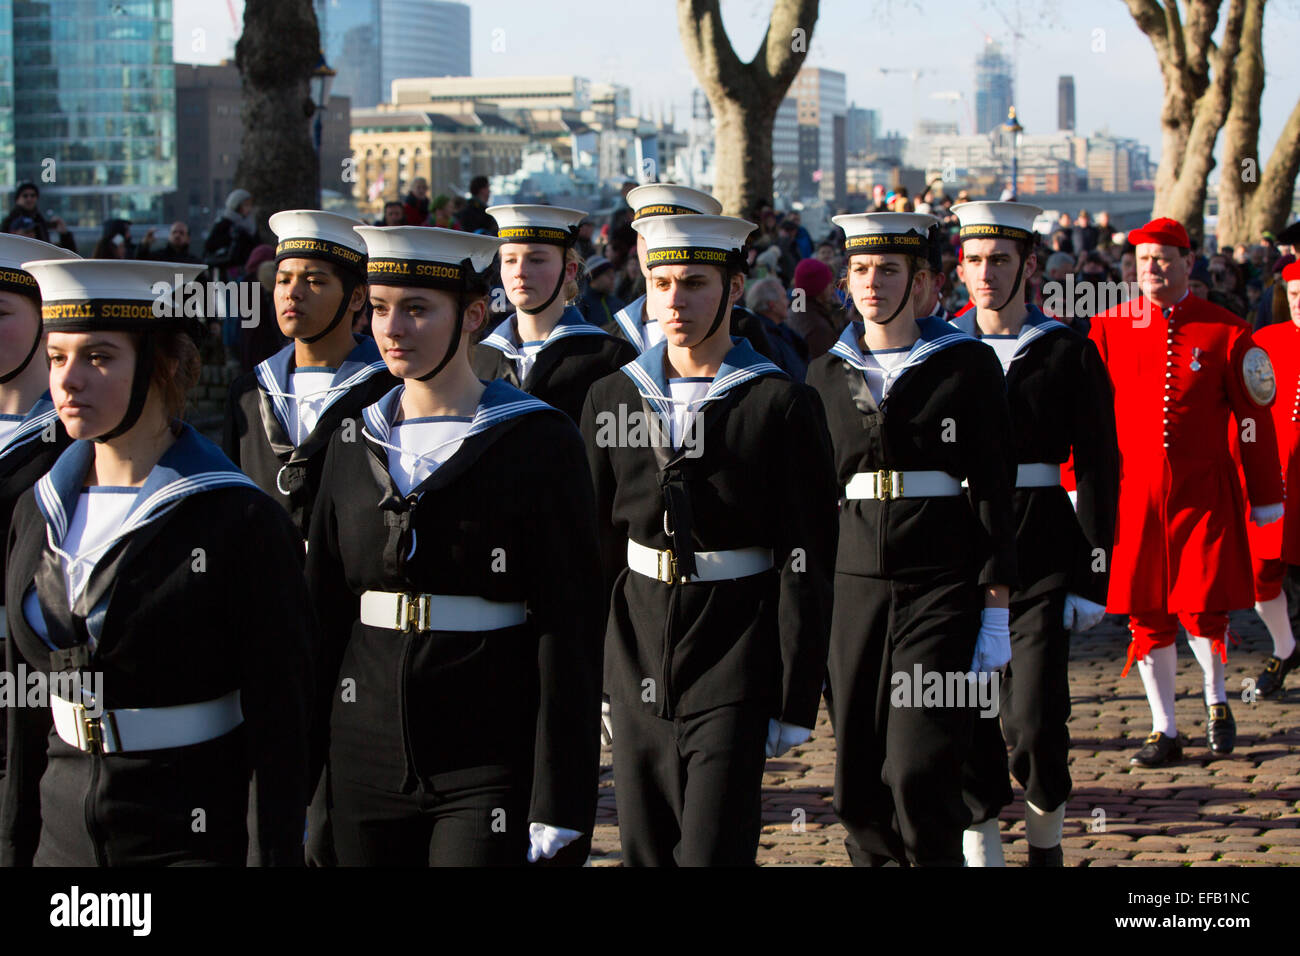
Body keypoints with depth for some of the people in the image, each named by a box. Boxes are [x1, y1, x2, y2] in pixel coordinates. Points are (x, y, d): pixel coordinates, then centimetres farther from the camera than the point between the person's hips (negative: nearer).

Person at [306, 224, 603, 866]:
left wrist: (561, 805, -14)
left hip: (489, 765, -4)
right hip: (366, 758, 5)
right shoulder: (356, 441, 8)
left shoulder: (539, 442, -6)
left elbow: (570, 626, -9)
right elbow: (322, 605, 12)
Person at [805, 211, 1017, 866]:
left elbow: (994, 489, -1)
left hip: (942, 584, -4)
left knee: (919, 771, -12)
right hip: (853, 583, 4)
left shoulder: (967, 364, 1)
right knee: (857, 783, 4)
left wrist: (997, 606, -6)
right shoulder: (828, 374, 11)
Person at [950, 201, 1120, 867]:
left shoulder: (1069, 355, 2)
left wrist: (1093, 577, -2)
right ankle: (982, 849, 11)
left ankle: (1045, 842, 19)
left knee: (1034, 724, -6)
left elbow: (1098, 471, 2)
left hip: (1041, 554, -2)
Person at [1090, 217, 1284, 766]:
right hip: (1133, 491, 2)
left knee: (1203, 610, -6)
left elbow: (1253, 418, 4)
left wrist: (1266, 496, 4)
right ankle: (1164, 732, 15)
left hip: (1205, 493, -1)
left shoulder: (1225, 332, 1)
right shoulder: (1109, 328, 4)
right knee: (1147, 615, 4)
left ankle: (1216, 698, 23)